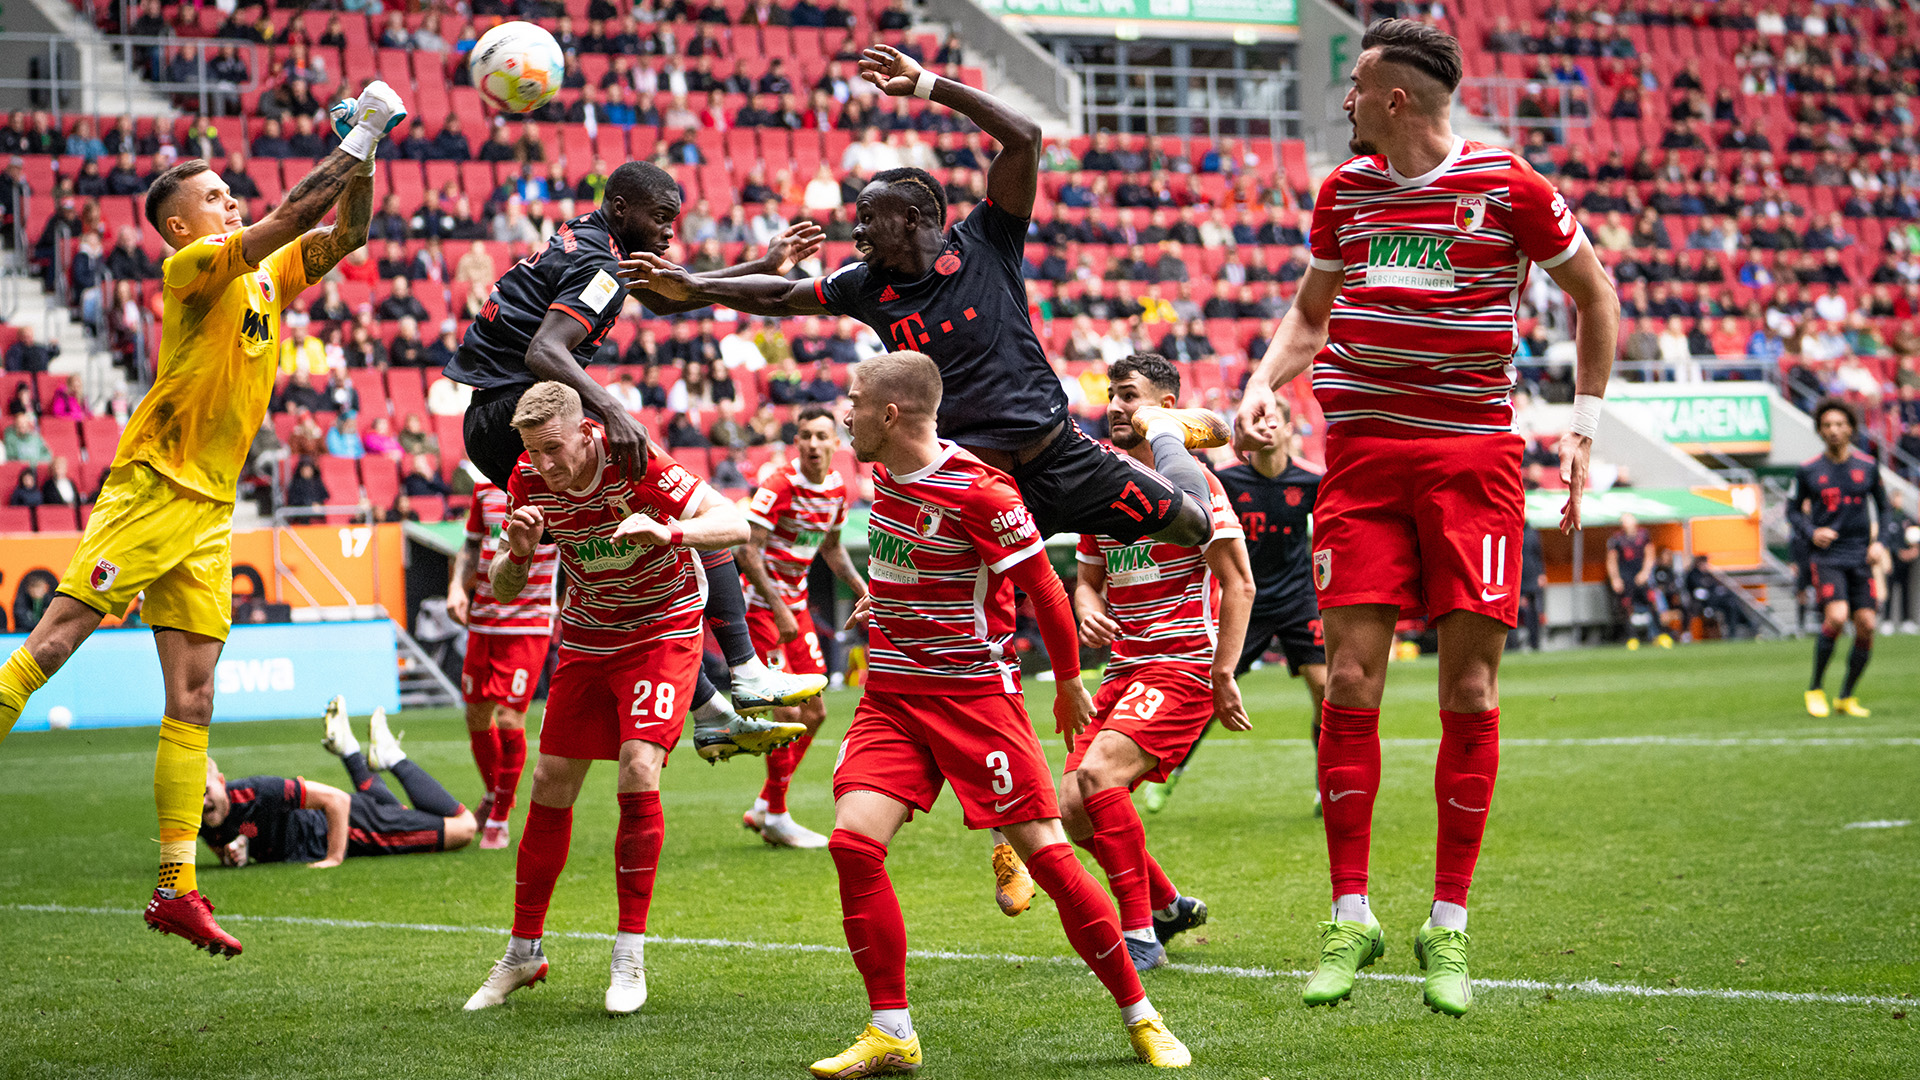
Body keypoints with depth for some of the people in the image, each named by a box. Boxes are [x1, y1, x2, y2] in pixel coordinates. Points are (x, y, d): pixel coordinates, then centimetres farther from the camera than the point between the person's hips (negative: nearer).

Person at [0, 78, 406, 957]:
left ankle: (176, 887, 2)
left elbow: (341, 233, 19)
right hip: (149, 490, -7)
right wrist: (357, 140, -13)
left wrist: (363, 162, 3)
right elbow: (291, 215, -16)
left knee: (192, 702, 3)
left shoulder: (270, 275, 16)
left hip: (209, 513, 7)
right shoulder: (193, 265, -6)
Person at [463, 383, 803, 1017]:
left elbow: (735, 523, -30)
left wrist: (667, 531, -48)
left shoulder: (635, 464, -25)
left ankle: (630, 956, -12)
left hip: (663, 628, -5)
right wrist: (519, 553, -27)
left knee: (638, 771, -21)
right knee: (551, 785, 3)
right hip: (586, 636, 5)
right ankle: (523, 952, 18)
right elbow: (503, 592, -4)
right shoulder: (529, 481, -11)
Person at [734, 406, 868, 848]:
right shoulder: (779, 486, -20)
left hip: (795, 601, 8)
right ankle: (775, 818, 1)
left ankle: (763, 807, 20)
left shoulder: (837, 487, 3)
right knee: (788, 712, -13)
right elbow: (748, 551, -22)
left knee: (815, 712, 8)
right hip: (760, 603, -8)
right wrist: (778, 608, -26)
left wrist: (861, 587, 6)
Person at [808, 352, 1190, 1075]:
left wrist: (1069, 685, 1)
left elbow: (1045, 589, -8)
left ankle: (1140, 1019, 7)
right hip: (891, 694, 6)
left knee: (1046, 853, -7)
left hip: (976, 694, -6)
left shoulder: (977, 491, -18)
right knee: (852, 842, -13)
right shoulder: (885, 472, 6)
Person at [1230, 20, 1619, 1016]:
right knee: (1350, 677, -5)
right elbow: (1310, 314, 24)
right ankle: (1349, 917, 4)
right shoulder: (1345, 189, 10)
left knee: (1469, 688, -4)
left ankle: (1448, 929, 5)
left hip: (1475, 456, -3)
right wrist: (1261, 386, 5)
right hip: (1363, 454, 3)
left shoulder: (1508, 186, -3)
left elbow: (1595, 295, 9)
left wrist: (1583, 425, 4)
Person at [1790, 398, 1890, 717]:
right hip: (1826, 556, -3)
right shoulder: (1808, 471, 0)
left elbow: (1883, 506, 17)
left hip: (1861, 557, 3)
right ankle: (1815, 688, -4)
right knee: (1837, 617, -22)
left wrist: (1880, 542, 4)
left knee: (1866, 625, -5)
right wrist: (1811, 533, -8)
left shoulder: (1868, 467, 5)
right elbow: (1793, 509, 11)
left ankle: (1846, 697, 13)